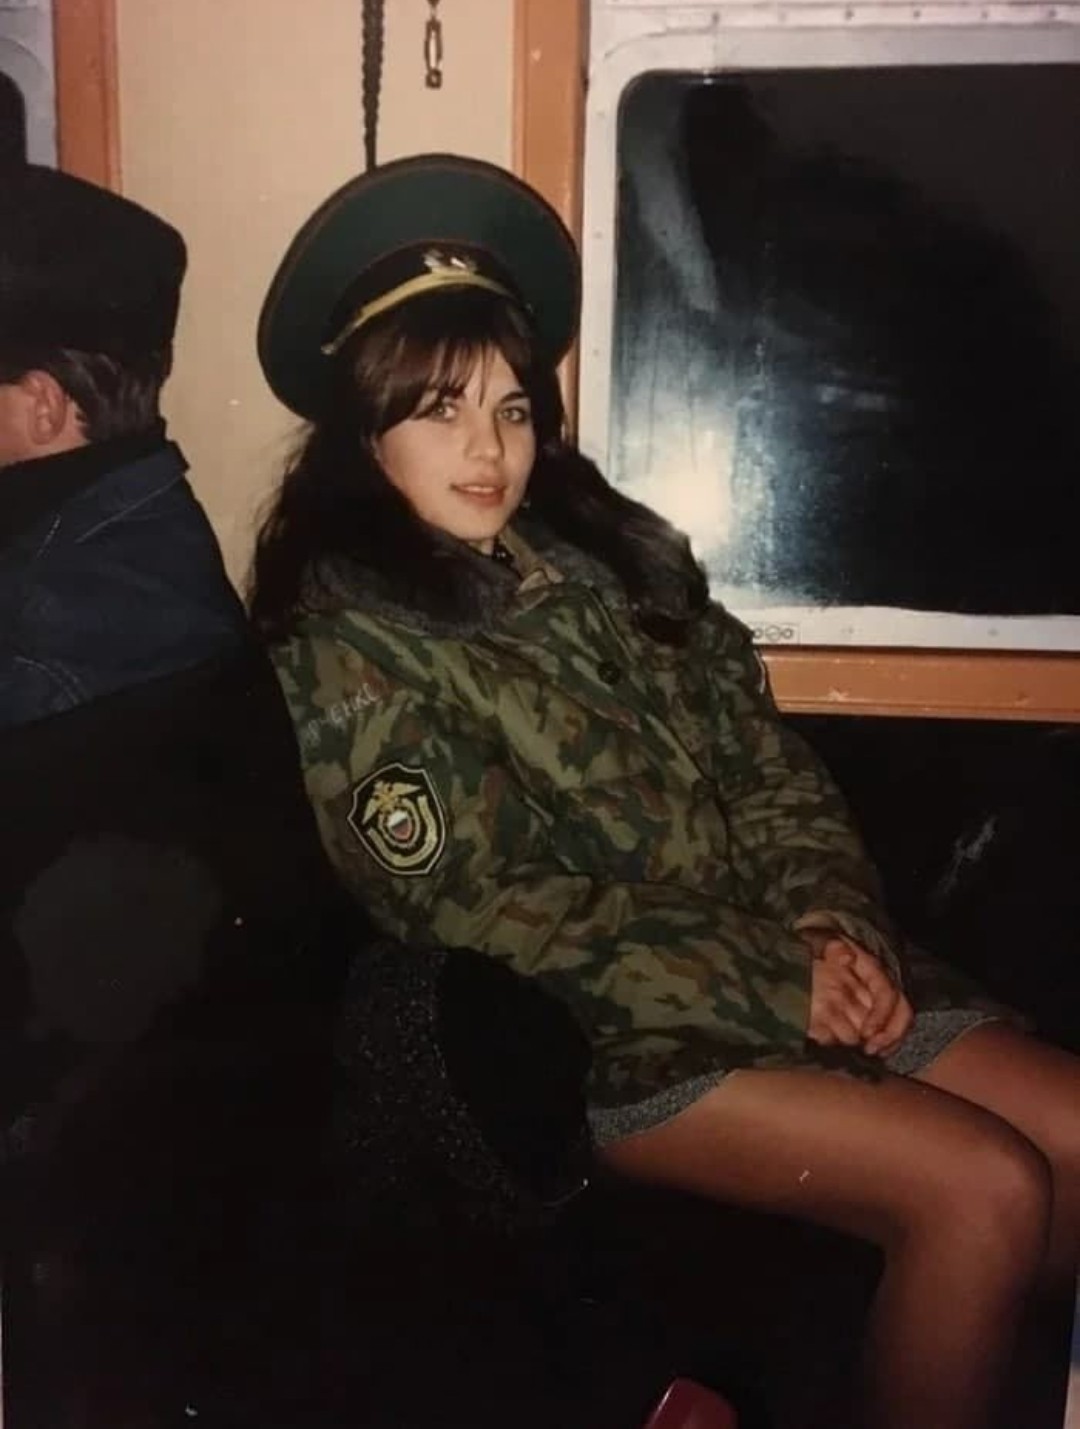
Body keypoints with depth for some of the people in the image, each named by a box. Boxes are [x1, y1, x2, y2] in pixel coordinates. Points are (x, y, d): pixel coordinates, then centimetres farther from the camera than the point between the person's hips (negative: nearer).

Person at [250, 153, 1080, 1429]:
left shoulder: (614, 548, 10)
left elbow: (769, 768, 10)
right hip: (603, 1036, -6)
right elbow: (496, 921, -13)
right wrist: (777, 985, -15)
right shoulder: (341, 651, -8)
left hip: (800, 967, 6)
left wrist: (837, 928, -9)